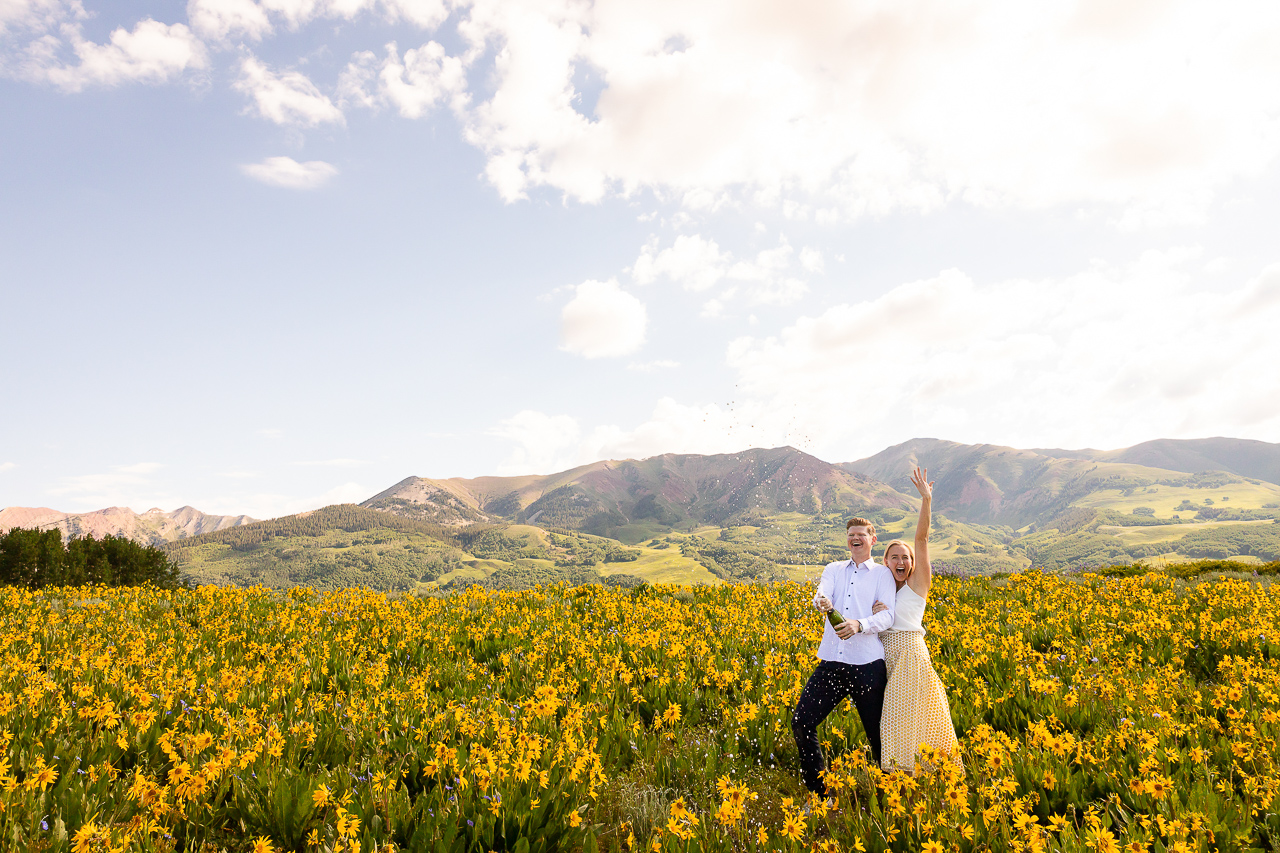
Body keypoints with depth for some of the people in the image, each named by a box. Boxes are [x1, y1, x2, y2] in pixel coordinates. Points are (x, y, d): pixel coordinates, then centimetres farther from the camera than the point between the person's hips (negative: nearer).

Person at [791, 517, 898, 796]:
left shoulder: (882, 574, 8)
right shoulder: (833, 570, 17)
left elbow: (887, 616, -5)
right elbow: (820, 596, -3)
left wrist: (859, 624, -25)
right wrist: (821, 602, -29)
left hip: (867, 664, -3)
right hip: (832, 661, 3)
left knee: (877, 733, 3)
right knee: (801, 723, -4)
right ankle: (819, 792, 12)